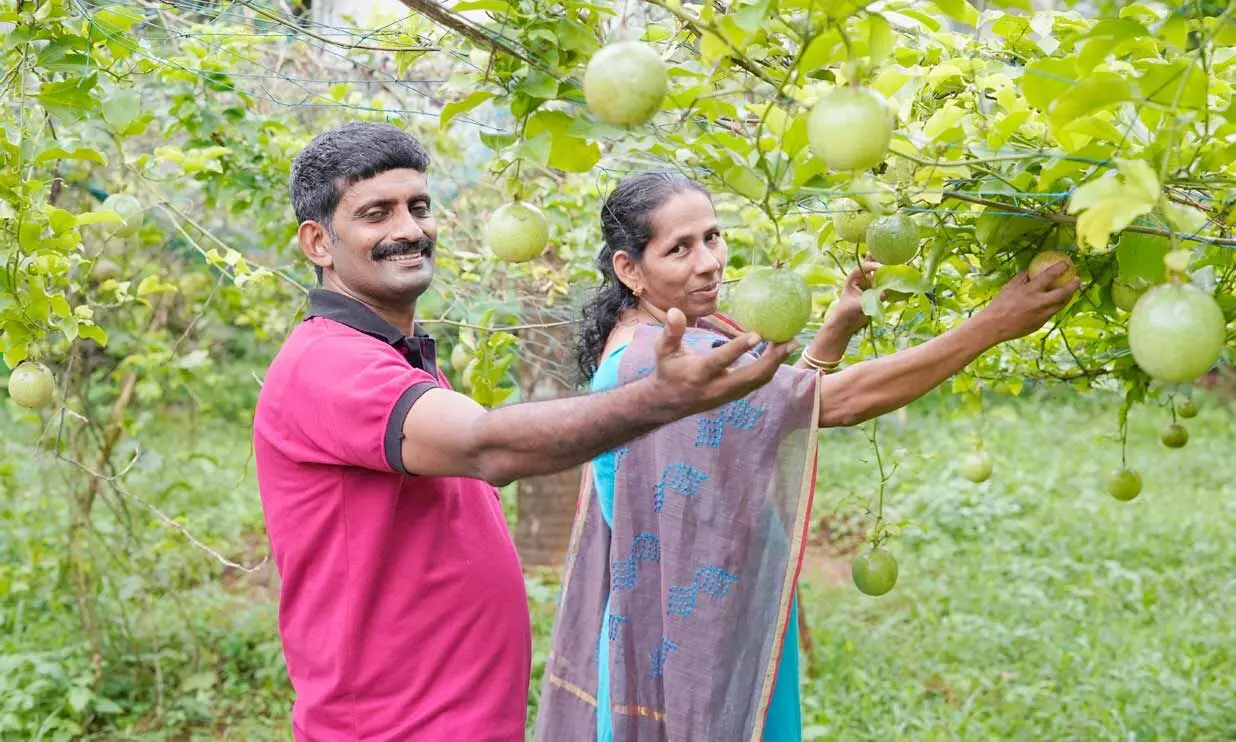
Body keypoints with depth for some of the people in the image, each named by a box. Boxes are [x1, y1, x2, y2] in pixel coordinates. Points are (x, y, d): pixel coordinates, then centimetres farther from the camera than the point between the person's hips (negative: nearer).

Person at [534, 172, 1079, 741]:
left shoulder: (640, 338, 5)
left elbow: (769, 405, 8)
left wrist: (839, 327, -4)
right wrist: (995, 323, -27)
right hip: (693, 635, -9)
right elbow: (839, 401, -29)